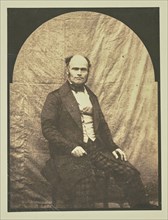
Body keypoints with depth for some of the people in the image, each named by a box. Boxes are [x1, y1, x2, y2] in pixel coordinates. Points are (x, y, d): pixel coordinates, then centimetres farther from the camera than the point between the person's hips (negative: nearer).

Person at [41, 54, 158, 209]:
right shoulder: (55, 97, 3)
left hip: (96, 148, 5)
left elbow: (102, 125, 25)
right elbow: (47, 128, -6)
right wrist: (71, 147, -18)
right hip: (68, 153, -5)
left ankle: (143, 208, 1)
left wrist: (112, 146, 8)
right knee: (84, 182, -36)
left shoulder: (92, 97, 22)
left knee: (129, 172, -14)